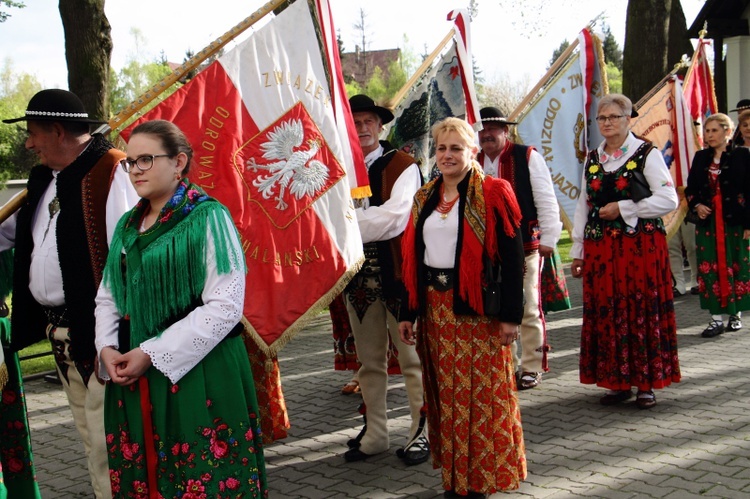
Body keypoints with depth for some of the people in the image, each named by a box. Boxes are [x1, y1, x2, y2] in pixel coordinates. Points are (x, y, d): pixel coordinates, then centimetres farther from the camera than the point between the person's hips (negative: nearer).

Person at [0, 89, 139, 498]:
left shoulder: (111, 174, -14)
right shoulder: (44, 179, 15)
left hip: (98, 331, -9)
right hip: (61, 332, 9)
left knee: (108, 443, -4)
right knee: (90, 438, 18)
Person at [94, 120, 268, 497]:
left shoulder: (207, 217, -10)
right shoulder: (128, 224, 12)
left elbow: (225, 306, -16)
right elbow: (107, 296, 17)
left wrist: (152, 354, -15)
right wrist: (107, 349, -3)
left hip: (197, 376, -6)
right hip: (131, 379, 6)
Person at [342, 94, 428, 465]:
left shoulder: (402, 166, -7)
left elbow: (395, 217, -19)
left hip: (397, 271, -5)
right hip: (358, 276, 5)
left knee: (412, 358, 4)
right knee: (369, 361, 14)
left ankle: (422, 433, 16)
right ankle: (374, 434, 26)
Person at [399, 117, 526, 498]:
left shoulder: (492, 195, -6)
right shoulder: (425, 198, 12)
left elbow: (512, 257, -10)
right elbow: (413, 259, 13)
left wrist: (511, 314, -15)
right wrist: (408, 312, 9)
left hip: (477, 308, -5)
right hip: (435, 307, 6)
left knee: (482, 391, -1)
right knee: (445, 392, 10)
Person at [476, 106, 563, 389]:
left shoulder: (527, 157, -3)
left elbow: (546, 200, -3)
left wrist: (548, 238, -6)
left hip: (525, 247, -4)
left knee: (528, 310, 2)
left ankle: (532, 368, 13)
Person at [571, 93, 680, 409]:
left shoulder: (647, 154, -2)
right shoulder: (592, 159, 14)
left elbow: (669, 199, -9)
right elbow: (583, 206, 16)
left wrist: (623, 208, -13)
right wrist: (578, 251, 12)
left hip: (641, 246, -4)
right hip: (600, 249, 5)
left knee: (642, 314, -2)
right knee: (606, 316, 4)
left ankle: (646, 384, 8)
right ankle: (618, 382, 14)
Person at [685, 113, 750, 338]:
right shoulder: (700, 157, 10)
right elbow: (690, 188, 14)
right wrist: (697, 205, -6)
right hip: (707, 222, 3)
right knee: (710, 269, 0)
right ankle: (716, 318, 4)